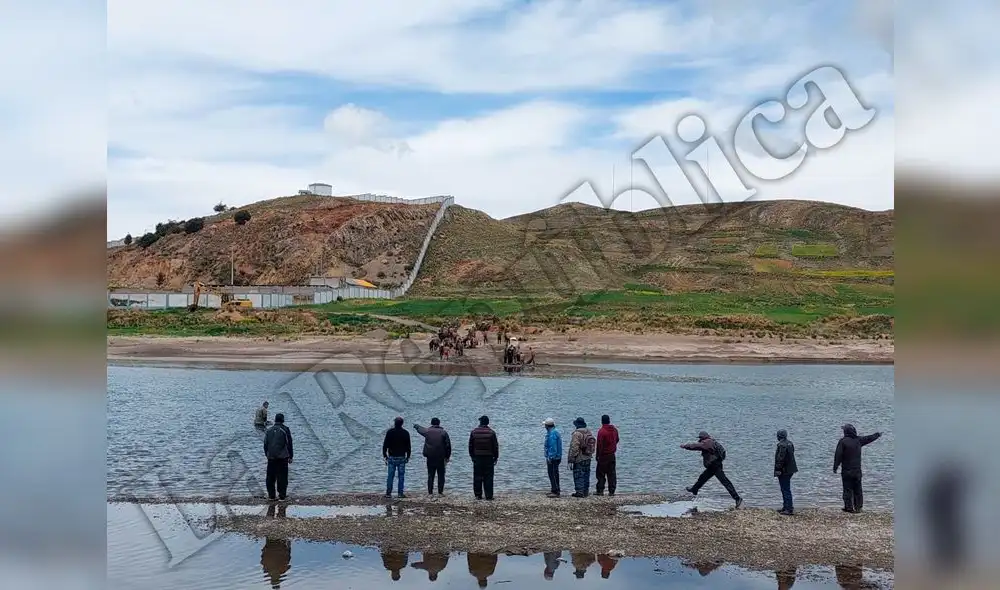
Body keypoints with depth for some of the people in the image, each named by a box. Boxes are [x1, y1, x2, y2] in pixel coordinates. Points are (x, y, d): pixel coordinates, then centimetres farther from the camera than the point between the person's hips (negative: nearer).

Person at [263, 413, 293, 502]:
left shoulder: (269, 430, 10)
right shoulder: (285, 430, -3)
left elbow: (265, 444, 15)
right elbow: (289, 444, -3)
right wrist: (290, 456, 4)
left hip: (271, 457, 4)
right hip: (282, 457, -4)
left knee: (270, 477, 10)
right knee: (282, 477, 1)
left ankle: (271, 495, 13)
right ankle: (282, 496, 2)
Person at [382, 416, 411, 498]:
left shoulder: (390, 432, -4)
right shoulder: (405, 433, -1)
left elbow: (385, 445, -3)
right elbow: (408, 446, 4)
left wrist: (384, 455, 5)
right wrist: (408, 457, 12)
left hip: (392, 457, 0)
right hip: (402, 457, 0)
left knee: (390, 476, 4)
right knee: (401, 476, 4)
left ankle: (388, 493, 3)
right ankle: (400, 493, 3)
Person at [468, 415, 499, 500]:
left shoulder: (474, 432, 2)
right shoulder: (491, 432, -3)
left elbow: (470, 445, 7)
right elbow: (495, 446, -1)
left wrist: (472, 456, 15)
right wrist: (496, 457, 8)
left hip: (477, 457, 1)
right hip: (489, 457, -1)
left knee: (477, 477, 6)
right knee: (488, 477, 1)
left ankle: (478, 495, 7)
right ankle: (489, 495, -1)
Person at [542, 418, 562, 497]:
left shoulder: (552, 434, -18)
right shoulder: (555, 432, 15)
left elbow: (553, 447, -23)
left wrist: (550, 457, -22)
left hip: (552, 458, -11)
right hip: (557, 457, 11)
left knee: (552, 474, -9)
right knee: (554, 474, 17)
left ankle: (555, 491, -9)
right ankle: (555, 490, 26)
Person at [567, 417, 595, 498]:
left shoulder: (577, 433, -17)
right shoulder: (589, 433, 9)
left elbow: (574, 448, -19)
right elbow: (594, 445, 17)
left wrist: (570, 460, -16)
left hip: (579, 459, -8)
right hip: (588, 458, 8)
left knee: (578, 475, -2)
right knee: (586, 475, 14)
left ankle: (579, 492, -5)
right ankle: (586, 492, 19)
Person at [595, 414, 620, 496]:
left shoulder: (601, 431, -16)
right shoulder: (615, 430, 4)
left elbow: (599, 445, -15)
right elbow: (617, 440, 18)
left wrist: (598, 455, -8)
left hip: (603, 456, -6)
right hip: (612, 455, 6)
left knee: (601, 474, 3)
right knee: (612, 474, 8)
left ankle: (600, 491, 1)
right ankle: (611, 491, 8)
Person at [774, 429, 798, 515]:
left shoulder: (782, 445, -20)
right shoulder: (789, 443, 13)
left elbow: (780, 458, -24)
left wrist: (778, 470, -20)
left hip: (784, 471, -10)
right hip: (789, 470, 10)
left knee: (786, 489, -7)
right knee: (786, 489, 18)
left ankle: (789, 509, -7)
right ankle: (786, 507, 26)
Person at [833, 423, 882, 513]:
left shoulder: (843, 441, -11)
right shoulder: (859, 440, 3)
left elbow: (838, 455, -13)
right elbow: (869, 438, 21)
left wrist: (835, 466, -5)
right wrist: (878, 435, 40)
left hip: (846, 471, -4)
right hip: (857, 470, 4)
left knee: (847, 489, -1)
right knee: (857, 490, 11)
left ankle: (849, 507, -2)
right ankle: (858, 507, 12)